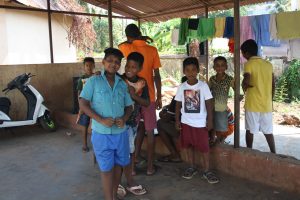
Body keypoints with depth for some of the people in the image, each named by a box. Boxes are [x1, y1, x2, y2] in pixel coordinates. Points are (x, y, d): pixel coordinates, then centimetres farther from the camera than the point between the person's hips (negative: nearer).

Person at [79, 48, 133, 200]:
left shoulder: (122, 84, 6)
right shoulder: (93, 81, -5)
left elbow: (129, 106, 11)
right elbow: (83, 104, -9)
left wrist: (124, 118, -10)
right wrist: (101, 120, -19)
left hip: (121, 132, 4)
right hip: (101, 133, -4)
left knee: (118, 165, 16)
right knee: (106, 168, 6)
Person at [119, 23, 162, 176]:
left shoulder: (127, 48, -5)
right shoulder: (152, 50, -4)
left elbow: (121, 45, 21)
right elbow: (157, 76, -4)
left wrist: (132, 40, 15)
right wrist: (159, 97, 2)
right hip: (149, 97, -1)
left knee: (138, 129, 17)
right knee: (149, 131, 7)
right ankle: (150, 166, 13)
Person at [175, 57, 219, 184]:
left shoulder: (203, 86, -8)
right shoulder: (182, 87, -1)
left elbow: (209, 103, -5)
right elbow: (178, 105, 5)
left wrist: (210, 120, -8)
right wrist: (177, 120, 4)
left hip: (200, 122, -3)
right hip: (186, 122, 3)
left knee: (204, 147, 2)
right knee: (189, 146, 13)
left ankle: (207, 171, 14)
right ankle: (191, 168, 28)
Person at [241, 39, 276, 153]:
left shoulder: (249, 64, -8)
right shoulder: (268, 64, 9)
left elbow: (246, 81, -24)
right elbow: (273, 86, 10)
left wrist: (244, 87, -2)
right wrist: (269, 100, 18)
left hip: (253, 104, -5)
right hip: (266, 105, 5)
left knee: (250, 130, 9)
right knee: (268, 131, 13)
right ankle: (274, 155, 16)